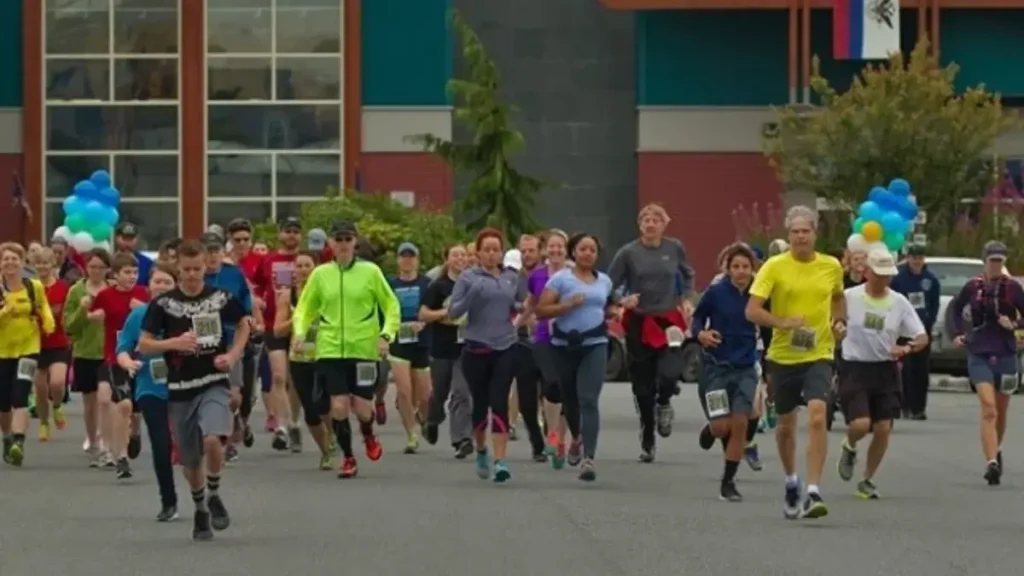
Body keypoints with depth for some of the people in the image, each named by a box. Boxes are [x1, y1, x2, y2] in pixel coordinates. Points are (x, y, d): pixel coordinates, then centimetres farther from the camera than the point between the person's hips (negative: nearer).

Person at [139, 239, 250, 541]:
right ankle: (200, 510, 35)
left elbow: (244, 325, 16)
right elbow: (143, 344, -4)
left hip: (214, 383, -1)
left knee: (212, 439, -25)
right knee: (190, 459, 10)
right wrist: (173, 343, -20)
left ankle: (214, 495, 1)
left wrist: (233, 355, 0)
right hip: (180, 389, 1)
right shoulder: (163, 304, -4)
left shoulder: (221, 298, -2)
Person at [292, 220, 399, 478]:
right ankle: (348, 458, 13)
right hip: (330, 350, 1)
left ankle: (368, 436, 35)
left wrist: (386, 335, -9)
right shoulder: (320, 274, 4)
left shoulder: (370, 271, -1)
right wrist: (299, 331, -6)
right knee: (338, 406, -8)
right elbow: (305, 308, 12)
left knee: (362, 408, -2)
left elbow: (391, 306, 5)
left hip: (364, 349, -1)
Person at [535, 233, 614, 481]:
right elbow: (541, 311, -8)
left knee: (589, 400, -14)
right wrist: (568, 305, -20)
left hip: (595, 344, 0)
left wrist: (611, 312, 10)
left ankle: (588, 458, -23)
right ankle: (578, 437, 45)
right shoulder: (560, 279, -2)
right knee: (570, 399, 13)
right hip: (565, 344, 0)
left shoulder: (604, 281, 11)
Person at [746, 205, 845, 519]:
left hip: (819, 355, 0)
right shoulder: (774, 267, -7)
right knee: (786, 423, 15)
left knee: (817, 416, -20)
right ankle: (791, 481, 40)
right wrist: (783, 323, -26)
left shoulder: (832, 267, 2)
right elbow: (752, 310, -11)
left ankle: (813, 492, -20)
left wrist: (839, 321, 5)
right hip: (783, 356, 0)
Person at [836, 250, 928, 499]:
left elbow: (922, 338, 2)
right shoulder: (849, 297, -7)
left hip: (885, 370, 3)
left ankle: (867, 480, 19)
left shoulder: (899, 302, 2)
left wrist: (907, 348, -18)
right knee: (861, 424, -19)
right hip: (855, 369, -3)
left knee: (883, 429, 0)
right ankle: (849, 448, 19)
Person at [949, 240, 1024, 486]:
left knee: (1000, 411, 15)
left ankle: (996, 450, 41)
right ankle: (992, 463, -24)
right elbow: (956, 309, 18)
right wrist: (959, 333, 7)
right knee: (988, 410, -16)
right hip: (979, 356, -1)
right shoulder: (973, 287, 0)